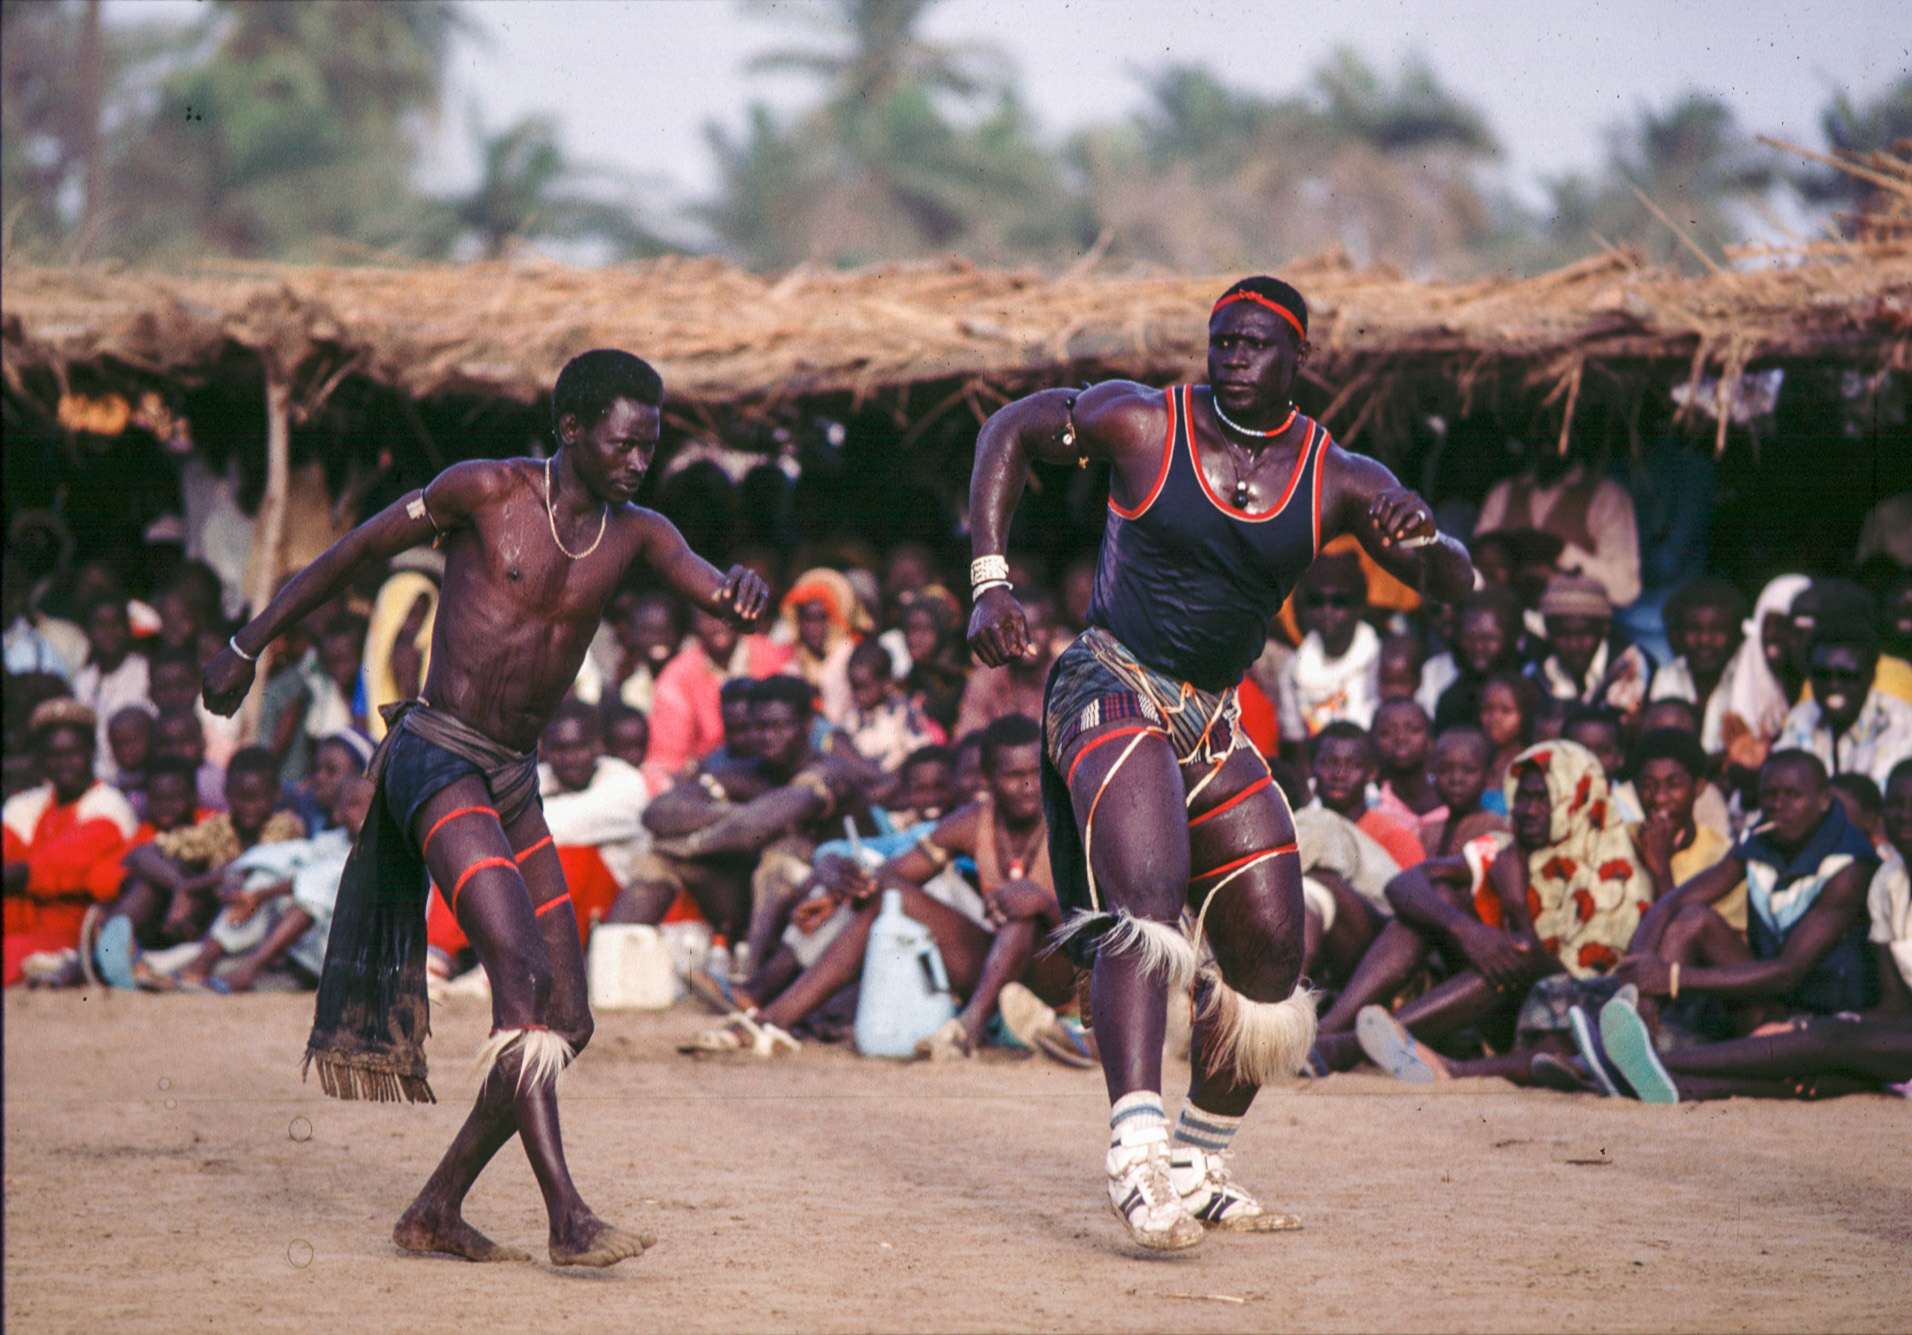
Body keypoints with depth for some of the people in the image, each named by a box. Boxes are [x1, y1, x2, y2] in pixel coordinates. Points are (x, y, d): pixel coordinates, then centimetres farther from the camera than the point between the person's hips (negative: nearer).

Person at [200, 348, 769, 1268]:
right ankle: (567, 1220, -27)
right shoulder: (488, 491, -6)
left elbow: (712, 592, -7)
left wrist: (739, 590, -32)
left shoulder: (635, 533, 9)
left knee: (565, 1021, 4)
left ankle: (437, 1210, 15)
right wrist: (248, 646, 8)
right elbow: (354, 552, 3)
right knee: (522, 975, -22)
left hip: (514, 781, 7)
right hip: (436, 759, -7)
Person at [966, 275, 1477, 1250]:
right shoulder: (1142, 422, -7)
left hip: (1212, 723, 6)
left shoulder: (1336, 481, 0)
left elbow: (1455, 585, -4)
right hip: (1109, 690, -5)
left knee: (1270, 955, 6)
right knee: (1143, 906, -28)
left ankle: (1199, 1173, 24)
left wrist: (1424, 541, -30)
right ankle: (1137, 1154, -40)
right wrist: (990, 582, -5)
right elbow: (1010, 430, 6)